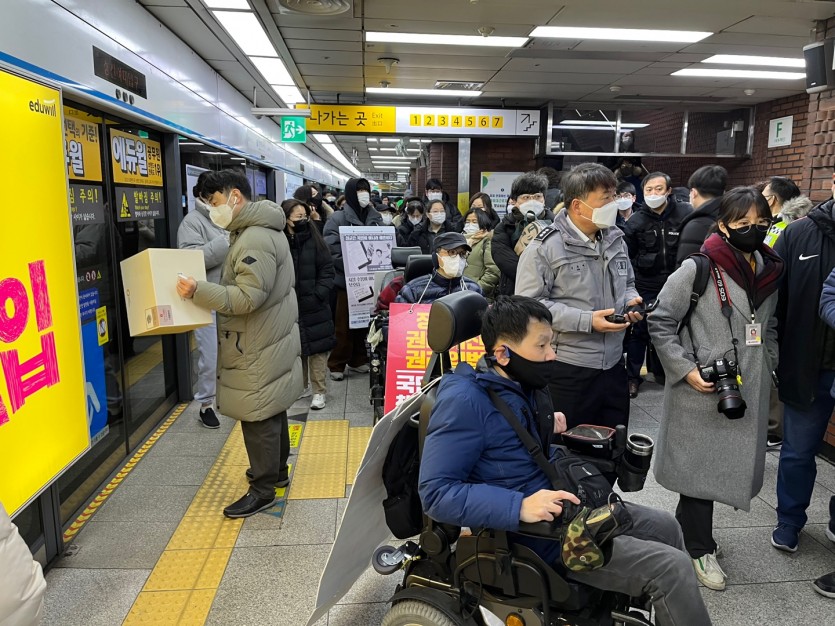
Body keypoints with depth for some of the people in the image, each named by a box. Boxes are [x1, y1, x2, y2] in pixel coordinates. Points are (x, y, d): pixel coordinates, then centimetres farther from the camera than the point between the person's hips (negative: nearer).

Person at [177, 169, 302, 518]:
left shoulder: (255, 239, -22)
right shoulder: (255, 230, 13)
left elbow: (248, 297, -27)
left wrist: (198, 291, -26)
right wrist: (204, 290, 11)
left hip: (258, 348, -11)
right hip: (268, 340, 11)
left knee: (257, 415, -1)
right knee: (271, 410, 20)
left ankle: (263, 489, 11)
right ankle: (277, 469, 35)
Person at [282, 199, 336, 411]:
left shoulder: (314, 239, -2)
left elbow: (327, 270, -1)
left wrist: (318, 295, -12)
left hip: (314, 306, -1)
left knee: (317, 347, 3)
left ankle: (319, 391, 14)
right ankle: (300, 386, 30)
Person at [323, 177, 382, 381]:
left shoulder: (375, 218, 10)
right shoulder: (338, 219, -5)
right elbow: (332, 249, -14)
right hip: (346, 279, -4)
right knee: (344, 324, 2)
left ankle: (358, 360, 26)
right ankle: (336, 364, 14)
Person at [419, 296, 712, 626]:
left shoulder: (522, 385, 4)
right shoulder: (465, 401, -25)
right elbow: (435, 491, -28)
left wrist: (545, 430, 3)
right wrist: (520, 507, -34)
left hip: (564, 505, 10)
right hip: (538, 534, -9)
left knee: (664, 525, 21)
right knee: (672, 568, -12)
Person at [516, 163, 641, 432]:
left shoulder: (615, 240, 10)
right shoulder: (545, 247, -13)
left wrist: (631, 300, 0)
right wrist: (587, 321, -22)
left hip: (613, 363, 7)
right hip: (567, 368, -6)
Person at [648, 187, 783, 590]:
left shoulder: (770, 272, 7)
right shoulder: (698, 270, -13)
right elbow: (660, 322, -10)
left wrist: (768, 365, 11)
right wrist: (686, 368, -14)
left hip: (750, 392, 7)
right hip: (701, 393, -6)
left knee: (734, 462, 14)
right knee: (700, 464, 6)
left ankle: (688, 527, 35)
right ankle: (699, 548, 23)